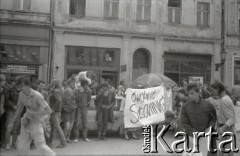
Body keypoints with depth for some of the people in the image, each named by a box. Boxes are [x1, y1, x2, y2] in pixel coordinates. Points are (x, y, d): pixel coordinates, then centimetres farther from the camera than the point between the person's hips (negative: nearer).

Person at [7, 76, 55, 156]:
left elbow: (48, 111, -24)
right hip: (26, 122, 6)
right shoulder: (21, 94, -3)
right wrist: (12, 122, 12)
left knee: (41, 145, -5)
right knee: (21, 147, 7)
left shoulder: (37, 96, -21)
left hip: (36, 123, -6)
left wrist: (34, 113, -24)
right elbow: (19, 110, 12)